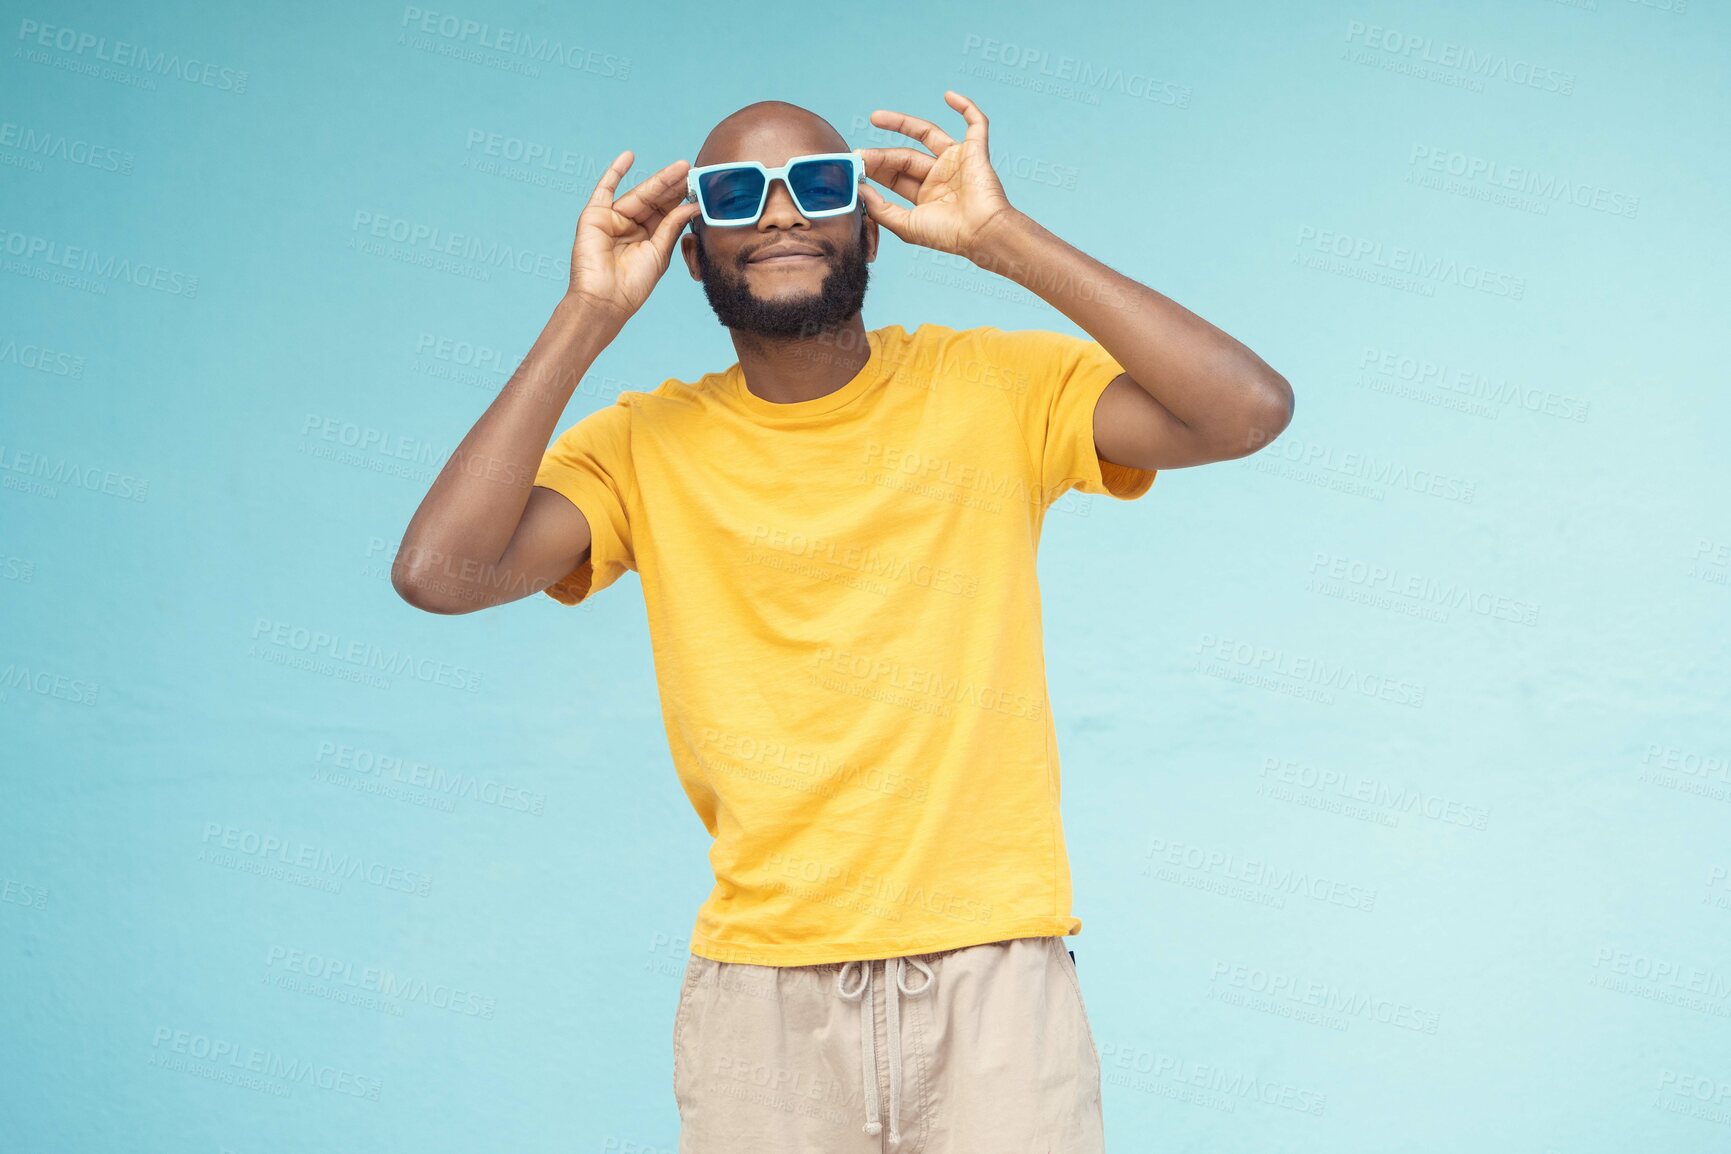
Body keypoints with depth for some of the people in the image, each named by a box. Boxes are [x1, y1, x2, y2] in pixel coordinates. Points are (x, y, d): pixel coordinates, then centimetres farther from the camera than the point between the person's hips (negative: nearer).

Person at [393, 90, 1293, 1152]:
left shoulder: (994, 387, 0)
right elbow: (439, 572, -14)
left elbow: (1250, 409, -14)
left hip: (995, 971, 0)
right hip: (761, 991, 1)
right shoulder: (649, 446, 2)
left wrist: (1004, 237, -13)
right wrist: (589, 318, -10)